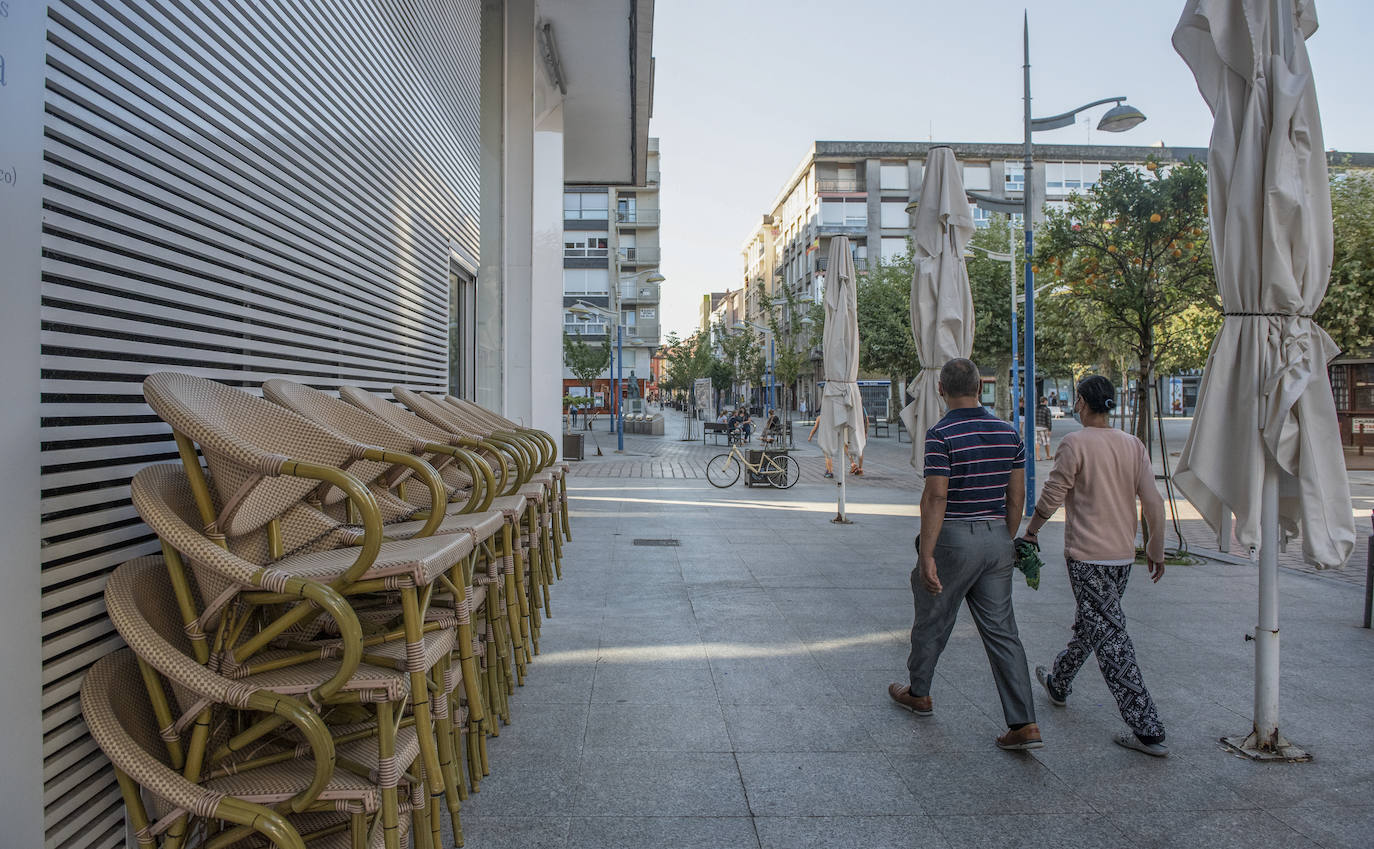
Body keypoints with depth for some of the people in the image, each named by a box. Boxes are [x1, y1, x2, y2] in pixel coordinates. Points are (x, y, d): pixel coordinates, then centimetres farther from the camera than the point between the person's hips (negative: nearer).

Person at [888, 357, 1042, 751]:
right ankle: (1025, 725, 7)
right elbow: (1016, 496, 8)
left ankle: (918, 693, 33)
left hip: (953, 539, -5)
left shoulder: (941, 434, -15)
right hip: (996, 539, 6)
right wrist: (1005, 543, 18)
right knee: (1001, 630, 9)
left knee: (932, 621, 14)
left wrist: (926, 556, -18)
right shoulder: (1008, 432, 4)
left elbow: (935, 498, -20)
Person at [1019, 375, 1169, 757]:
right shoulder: (1134, 445, 3)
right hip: (1123, 555, 8)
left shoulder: (1075, 444, -14)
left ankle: (1148, 730, 2)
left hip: (1087, 556, -8)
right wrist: (1156, 549, 11)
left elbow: (1052, 496, -9)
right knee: (1089, 624, 22)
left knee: (1110, 638, -3)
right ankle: (1058, 684, 42)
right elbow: (1153, 502, 2)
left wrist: (1031, 531, 6)